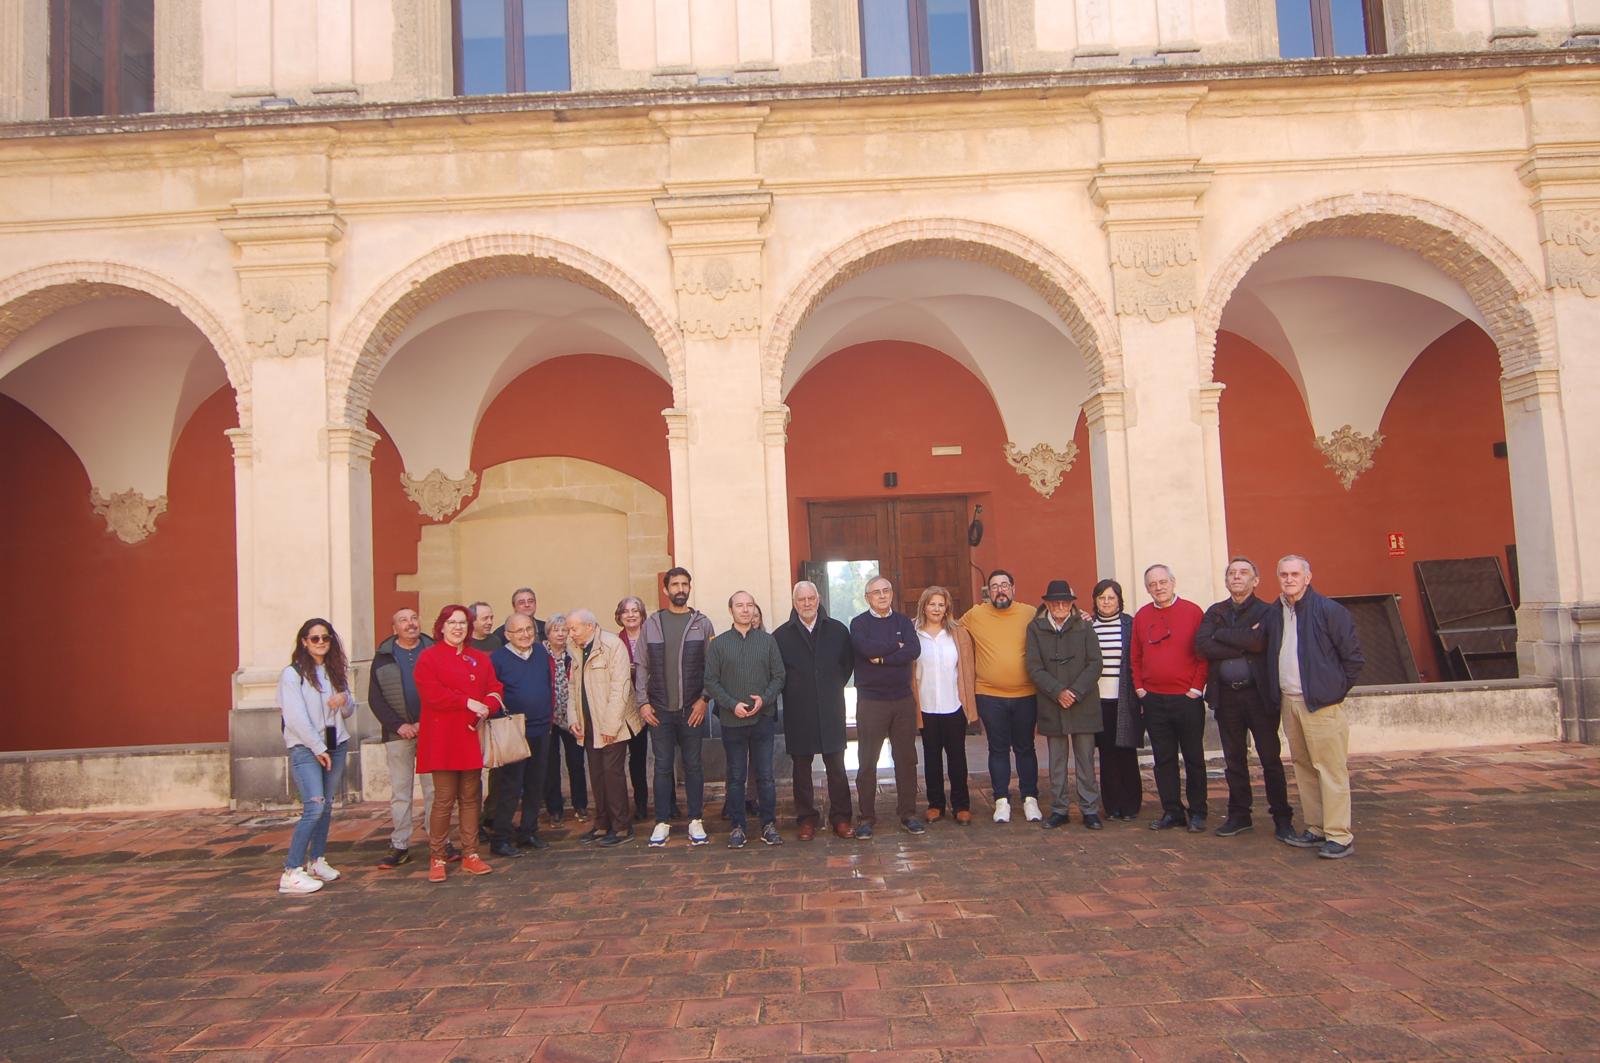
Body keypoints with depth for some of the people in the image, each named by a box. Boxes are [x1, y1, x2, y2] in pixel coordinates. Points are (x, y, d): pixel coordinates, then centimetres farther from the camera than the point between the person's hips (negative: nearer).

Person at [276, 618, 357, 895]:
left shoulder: (336, 671, 13)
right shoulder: (292, 674, -6)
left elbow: (349, 712, 17)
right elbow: (296, 717, -11)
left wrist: (346, 700, -6)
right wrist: (318, 748, -12)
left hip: (336, 745, 6)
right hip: (305, 748, -6)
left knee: (326, 806, 8)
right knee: (314, 805, -16)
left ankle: (317, 861, 20)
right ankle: (291, 873, -14)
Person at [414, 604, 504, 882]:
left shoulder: (480, 658, 14)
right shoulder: (429, 657, 0)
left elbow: (495, 689, 8)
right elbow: (432, 693, -13)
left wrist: (486, 706, -14)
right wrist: (468, 702, -17)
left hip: (471, 737, 5)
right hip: (442, 739, -5)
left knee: (471, 798, 8)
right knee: (444, 800, -4)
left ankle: (470, 855, 16)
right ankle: (437, 858, 8)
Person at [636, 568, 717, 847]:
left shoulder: (702, 623, 2)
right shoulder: (651, 624, 5)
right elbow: (641, 666, 5)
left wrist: (704, 699, -8)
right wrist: (643, 702, -2)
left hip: (692, 709, -1)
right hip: (659, 710, 1)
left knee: (693, 765, 6)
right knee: (662, 766, 6)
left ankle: (696, 820, 15)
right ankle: (663, 821, 15)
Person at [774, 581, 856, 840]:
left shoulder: (837, 630, 4)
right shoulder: (782, 635, 0)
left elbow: (849, 663, 13)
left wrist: (835, 687, 8)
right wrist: (790, 691, 2)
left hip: (831, 711, 1)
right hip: (798, 714, -1)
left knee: (837, 767, 6)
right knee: (801, 769, 7)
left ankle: (841, 818, 15)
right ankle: (806, 819, 17)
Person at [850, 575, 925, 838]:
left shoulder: (903, 621, 9)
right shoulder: (859, 623, 1)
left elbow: (915, 650, -9)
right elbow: (866, 649, -19)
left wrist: (882, 658, -15)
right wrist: (896, 645, -8)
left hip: (903, 700, 3)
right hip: (870, 702, -3)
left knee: (906, 759, 8)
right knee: (867, 762, 1)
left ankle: (908, 814, 18)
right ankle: (866, 817, 11)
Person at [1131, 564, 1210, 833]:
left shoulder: (1192, 612, -3)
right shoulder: (1141, 617, 7)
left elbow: (1204, 653, -3)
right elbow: (1135, 657, 12)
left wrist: (1197, 687, -8)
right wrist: (1139, 688, 4)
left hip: (1187, 699, -3)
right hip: (1153, 700, 3)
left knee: (1194, 758, 5)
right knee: (1164, 760, 7)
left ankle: (1197, 813, 15)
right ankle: (1172, 812, 16)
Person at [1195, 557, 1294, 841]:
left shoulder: (1266, 612, 0)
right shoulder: (1214, 612, 11)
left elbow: (1259, 641, -20)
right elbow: (1201, 645, -6)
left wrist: (1221, 634, -9)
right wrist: (1243, 645, -12)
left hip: (1259, 693, -4)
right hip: (1226, 696, 4)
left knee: (1270, 759, 1)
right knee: (1234, 759, 11)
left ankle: (1282, 818, 11)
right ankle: (1239, 815, 21)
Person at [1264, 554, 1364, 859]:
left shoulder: (1329, 610, -8)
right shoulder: (1275, 615, 11)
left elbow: (1354, 657, -6)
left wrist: (1335, 689, -3)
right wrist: (1277, 694, 13)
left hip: (1321, 703, -7)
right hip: (1288, 701, 7)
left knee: (1330, 769, -5)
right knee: (1303, 767, 11)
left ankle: (1339, 836, 0)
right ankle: (1316, 829, 20)